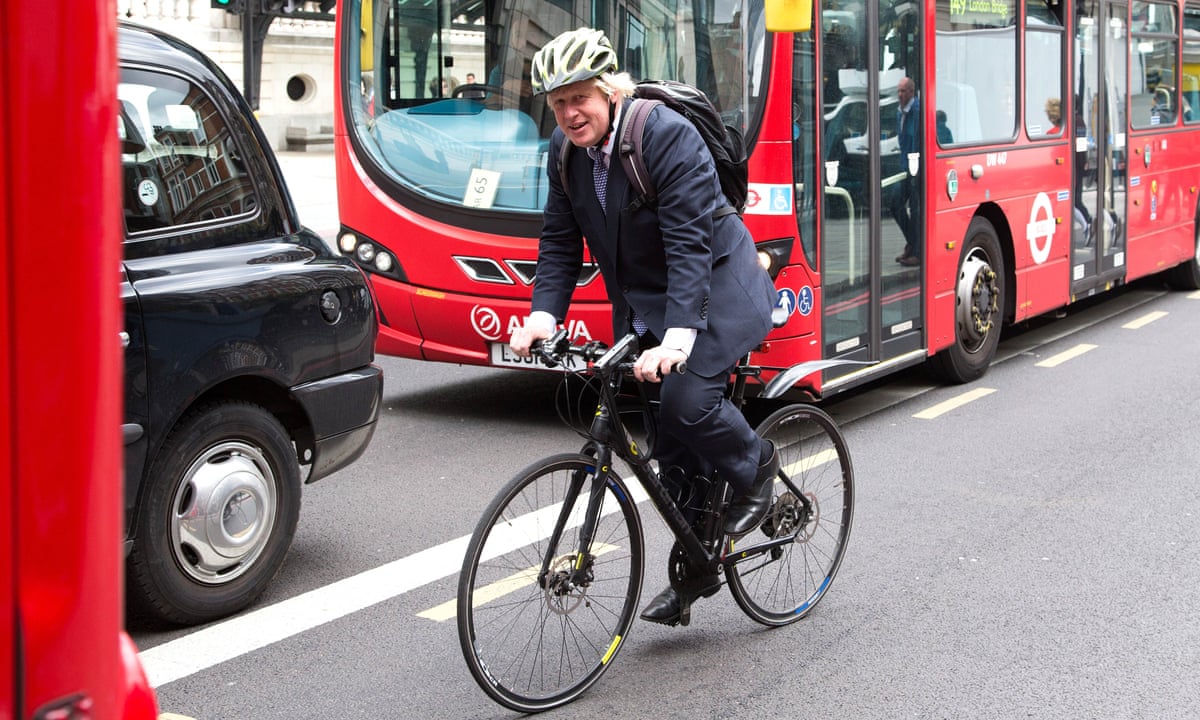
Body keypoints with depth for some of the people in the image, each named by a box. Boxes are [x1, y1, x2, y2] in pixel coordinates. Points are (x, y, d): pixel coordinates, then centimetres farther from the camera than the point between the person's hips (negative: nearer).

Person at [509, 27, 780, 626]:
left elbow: (690, 244, -30)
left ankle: (755, 465, 5)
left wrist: (677, 336, -40)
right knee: (669, 441, 8)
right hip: (642, 304, 7)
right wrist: (543, 314, -15)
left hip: (713, 291, -6)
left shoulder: (668, 135, -23)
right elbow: (560, 244, 2)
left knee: (686, 398, -26)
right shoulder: (564, 152, -2)